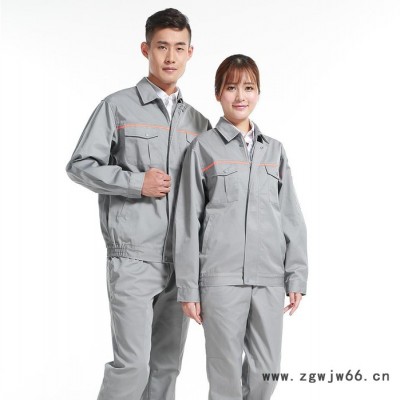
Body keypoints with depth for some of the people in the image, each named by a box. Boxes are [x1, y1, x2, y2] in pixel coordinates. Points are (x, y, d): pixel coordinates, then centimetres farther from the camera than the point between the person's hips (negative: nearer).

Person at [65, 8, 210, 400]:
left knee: (166, 364, 11)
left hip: (183, 261, 5)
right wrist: (136, 182, -14)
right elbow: (80, 165, -3)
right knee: (132, 364, -8)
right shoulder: (117, 107, 0)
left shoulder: (197, 122, 13)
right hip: (133, 258, -5)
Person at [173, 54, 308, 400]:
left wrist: (297, 277, 4)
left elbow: (292, 218, 11)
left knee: (266, 370, 7)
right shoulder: (203, 147, 2)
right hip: (221, 277, -3)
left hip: (269, 278, 3)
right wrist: (188, 287, -4)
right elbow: (188, 222, 0)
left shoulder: (275, 150, 12)